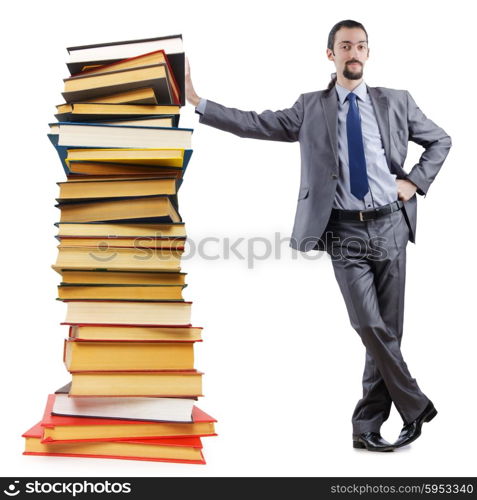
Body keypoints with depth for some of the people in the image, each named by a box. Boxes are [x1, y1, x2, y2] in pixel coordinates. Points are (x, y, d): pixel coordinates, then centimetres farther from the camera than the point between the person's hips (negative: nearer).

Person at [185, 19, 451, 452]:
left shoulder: (396, 102, 10)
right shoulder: (311, 108, 8)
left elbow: (440, 140, 20)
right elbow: (257, 124, 2)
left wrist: (416, 181, 5)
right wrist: (197, 101, -3)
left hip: (390, 226, 2)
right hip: (344, 232, -1)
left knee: (387, 330, 4)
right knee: (370, 326, -11)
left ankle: (367, 426, 15)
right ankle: (415, 408, 8)